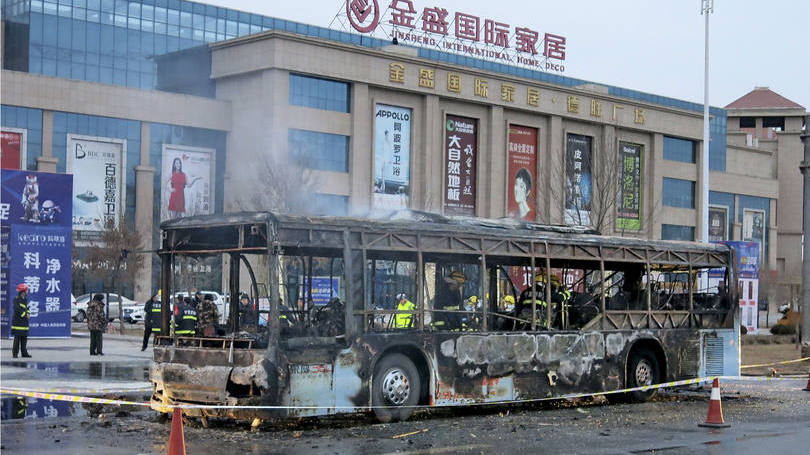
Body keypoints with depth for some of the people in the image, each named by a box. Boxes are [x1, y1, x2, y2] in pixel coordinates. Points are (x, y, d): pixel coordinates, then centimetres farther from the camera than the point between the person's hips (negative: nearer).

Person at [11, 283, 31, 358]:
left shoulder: (25, 300, 16)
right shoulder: (16, 299, -8)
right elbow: (17, 309, -18)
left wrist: (27, 313, 0)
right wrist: (24, 314, -12)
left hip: (24, 322, 8)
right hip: (17, 321, -8)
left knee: (24, 338, 8)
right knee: (17, 338, -8)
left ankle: (24, 352, 12)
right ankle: (15, 353, -4)